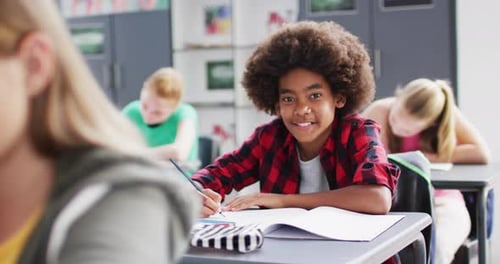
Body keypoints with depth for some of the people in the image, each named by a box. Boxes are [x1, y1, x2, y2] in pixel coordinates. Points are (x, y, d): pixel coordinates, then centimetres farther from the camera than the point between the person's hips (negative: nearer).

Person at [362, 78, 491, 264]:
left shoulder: (446, 114, -10)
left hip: (441, 201, 0)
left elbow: (482, 154, -18)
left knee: (434, 247, -32)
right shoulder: (381, 110, -11)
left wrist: (429, 157, -18)